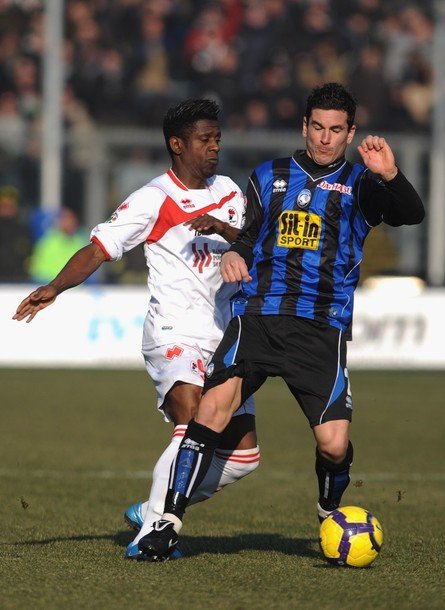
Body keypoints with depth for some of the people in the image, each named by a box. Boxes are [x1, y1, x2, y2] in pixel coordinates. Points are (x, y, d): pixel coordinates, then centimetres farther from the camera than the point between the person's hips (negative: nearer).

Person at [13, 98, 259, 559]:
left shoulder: (228, 192, 11)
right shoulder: (153, 200, -6)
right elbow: (99, 249, -10)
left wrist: (223, 229, -18)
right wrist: (55, 288, -26)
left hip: (223, 339, 6)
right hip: (173, 335, -6)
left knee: (243, 454, 4)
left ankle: (153, 512, 18)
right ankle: (150, 533, -23)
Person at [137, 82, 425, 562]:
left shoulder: (359, 184, 10)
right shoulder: (269, 177, 18)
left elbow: (411, 214, -7)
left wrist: (390, 176, -28)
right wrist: (232, 256, -1)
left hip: (323, 328, -1)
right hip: (257, 317, 1)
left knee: (334, 445, -12)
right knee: (215, 401, -23)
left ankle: (330, 515, 22)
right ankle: (170, 521, -20)